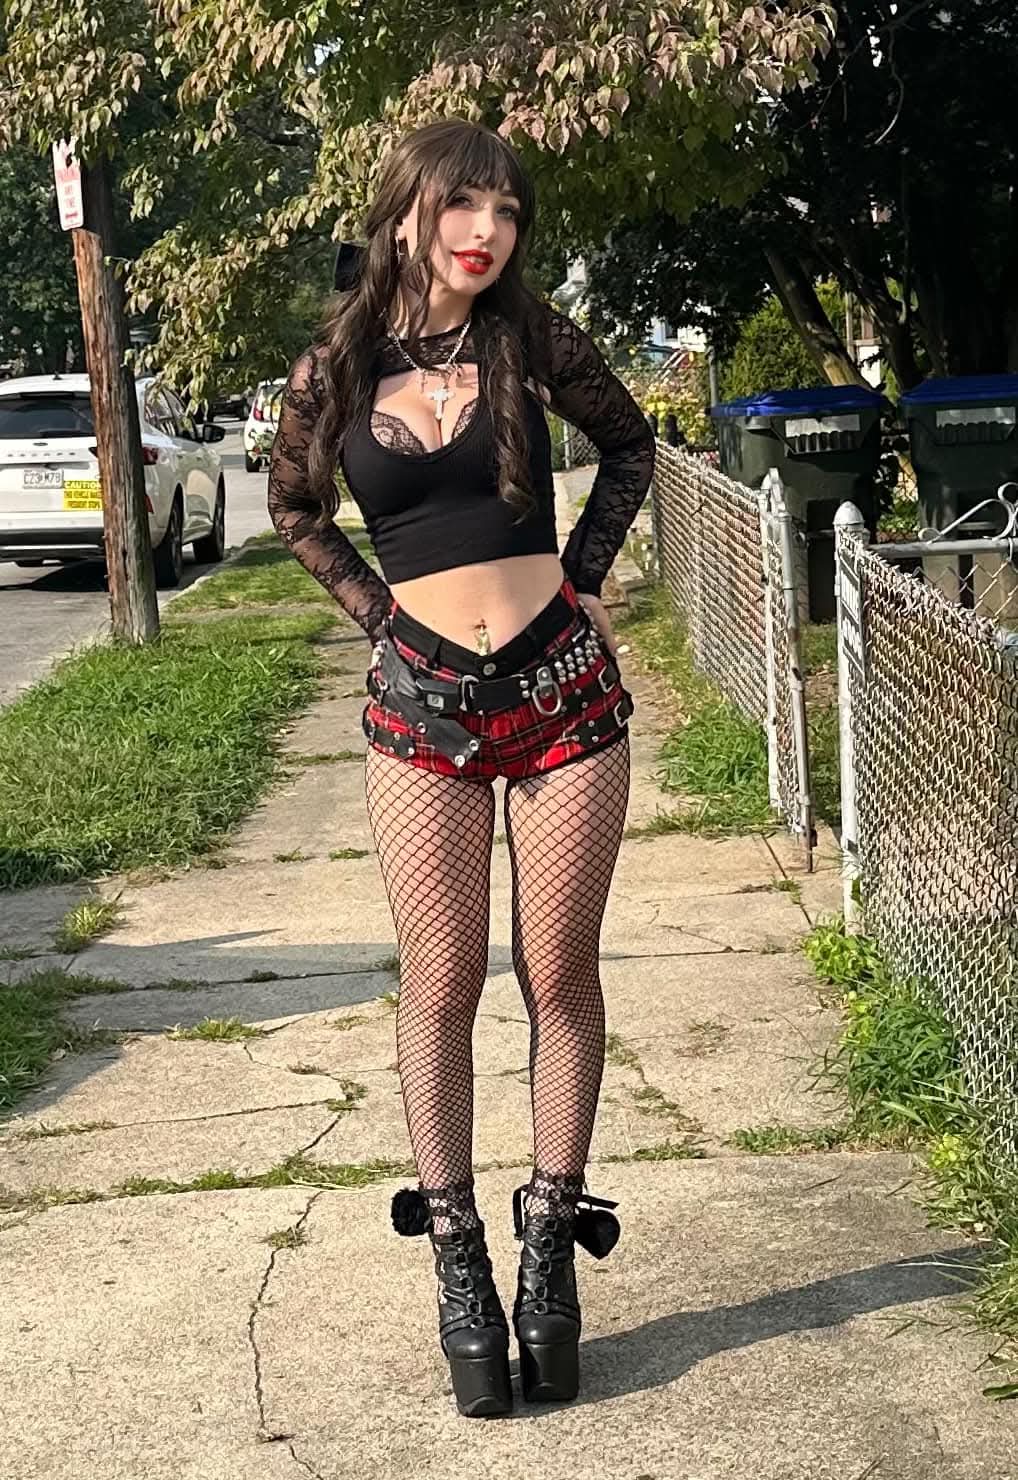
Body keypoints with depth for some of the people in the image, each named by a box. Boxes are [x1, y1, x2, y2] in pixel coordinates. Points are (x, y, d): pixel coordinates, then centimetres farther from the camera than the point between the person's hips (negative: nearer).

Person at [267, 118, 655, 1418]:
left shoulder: (527, 338, -1)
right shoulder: (335, 370, 0)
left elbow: (627, 445, 15)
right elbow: (295, 506, 18)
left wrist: (580, 573, 5)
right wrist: (372, 609, 7)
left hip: (562, 686, 0)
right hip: (421, 702, 0)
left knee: (558, 977, 5)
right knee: (441, 983, 3)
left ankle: (550, 1242, 17)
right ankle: (456, 1260, 13)